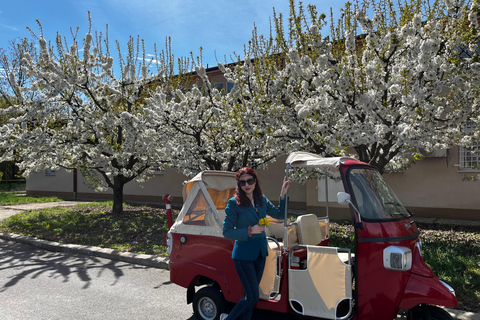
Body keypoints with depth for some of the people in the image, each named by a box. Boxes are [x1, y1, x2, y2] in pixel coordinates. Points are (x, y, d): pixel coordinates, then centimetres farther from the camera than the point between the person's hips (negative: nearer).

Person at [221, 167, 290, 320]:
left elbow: (280, 214, 10)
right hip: (243, 254, -6)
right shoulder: (234, 203, -14)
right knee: (253, 296, 0)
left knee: (250, 295, 15)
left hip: (260, 253, 6)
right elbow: (227, 231, -14)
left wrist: (283, 195, -2)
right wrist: (250, 231, -22)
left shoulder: (262, 199, 4)